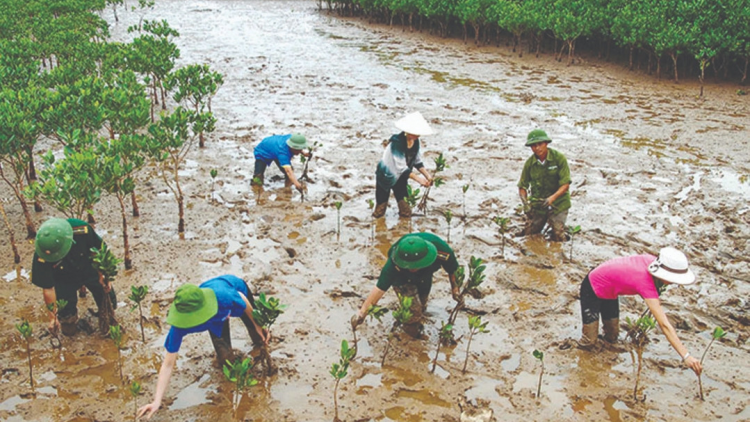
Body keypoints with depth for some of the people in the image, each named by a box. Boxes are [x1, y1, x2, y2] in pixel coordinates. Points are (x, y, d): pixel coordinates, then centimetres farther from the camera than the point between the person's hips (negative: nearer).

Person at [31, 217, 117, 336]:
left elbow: (97, 251, -16)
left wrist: (102, 276, -13)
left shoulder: (83, 231, -38)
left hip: (89, 268, 1)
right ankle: (68, 319, 30)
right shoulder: (41, 257, -36)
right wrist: (52, 316, -17)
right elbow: (48, 289, -24)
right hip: (64, 279, -1)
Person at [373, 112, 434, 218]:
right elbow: (401, 167, -33)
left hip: (401, 177, 6)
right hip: (386, 175, -6)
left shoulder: (415, 142, -11)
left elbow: (417, 161, 1)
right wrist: (418, 179, -32)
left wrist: (427, 175, -12)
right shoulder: (397, 143, -32)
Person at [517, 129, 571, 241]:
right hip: (537, 203, 3)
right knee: (529, 234, 2)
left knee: (558, 237, -9)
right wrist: (525, 201, -18)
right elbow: (522, 187, 1)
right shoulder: (529, 163, -4)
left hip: (558, 203, -3)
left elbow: (565, 185, -15)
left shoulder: (559, 158, -13)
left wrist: (552, 198, -31)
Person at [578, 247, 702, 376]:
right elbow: (664, 325, -43)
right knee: (588, 342, -8)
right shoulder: (646, 283, -40)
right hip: (592, 289, -8)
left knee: (612, 338, 12)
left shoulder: (652, 261, -20)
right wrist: (686, 356, -45)